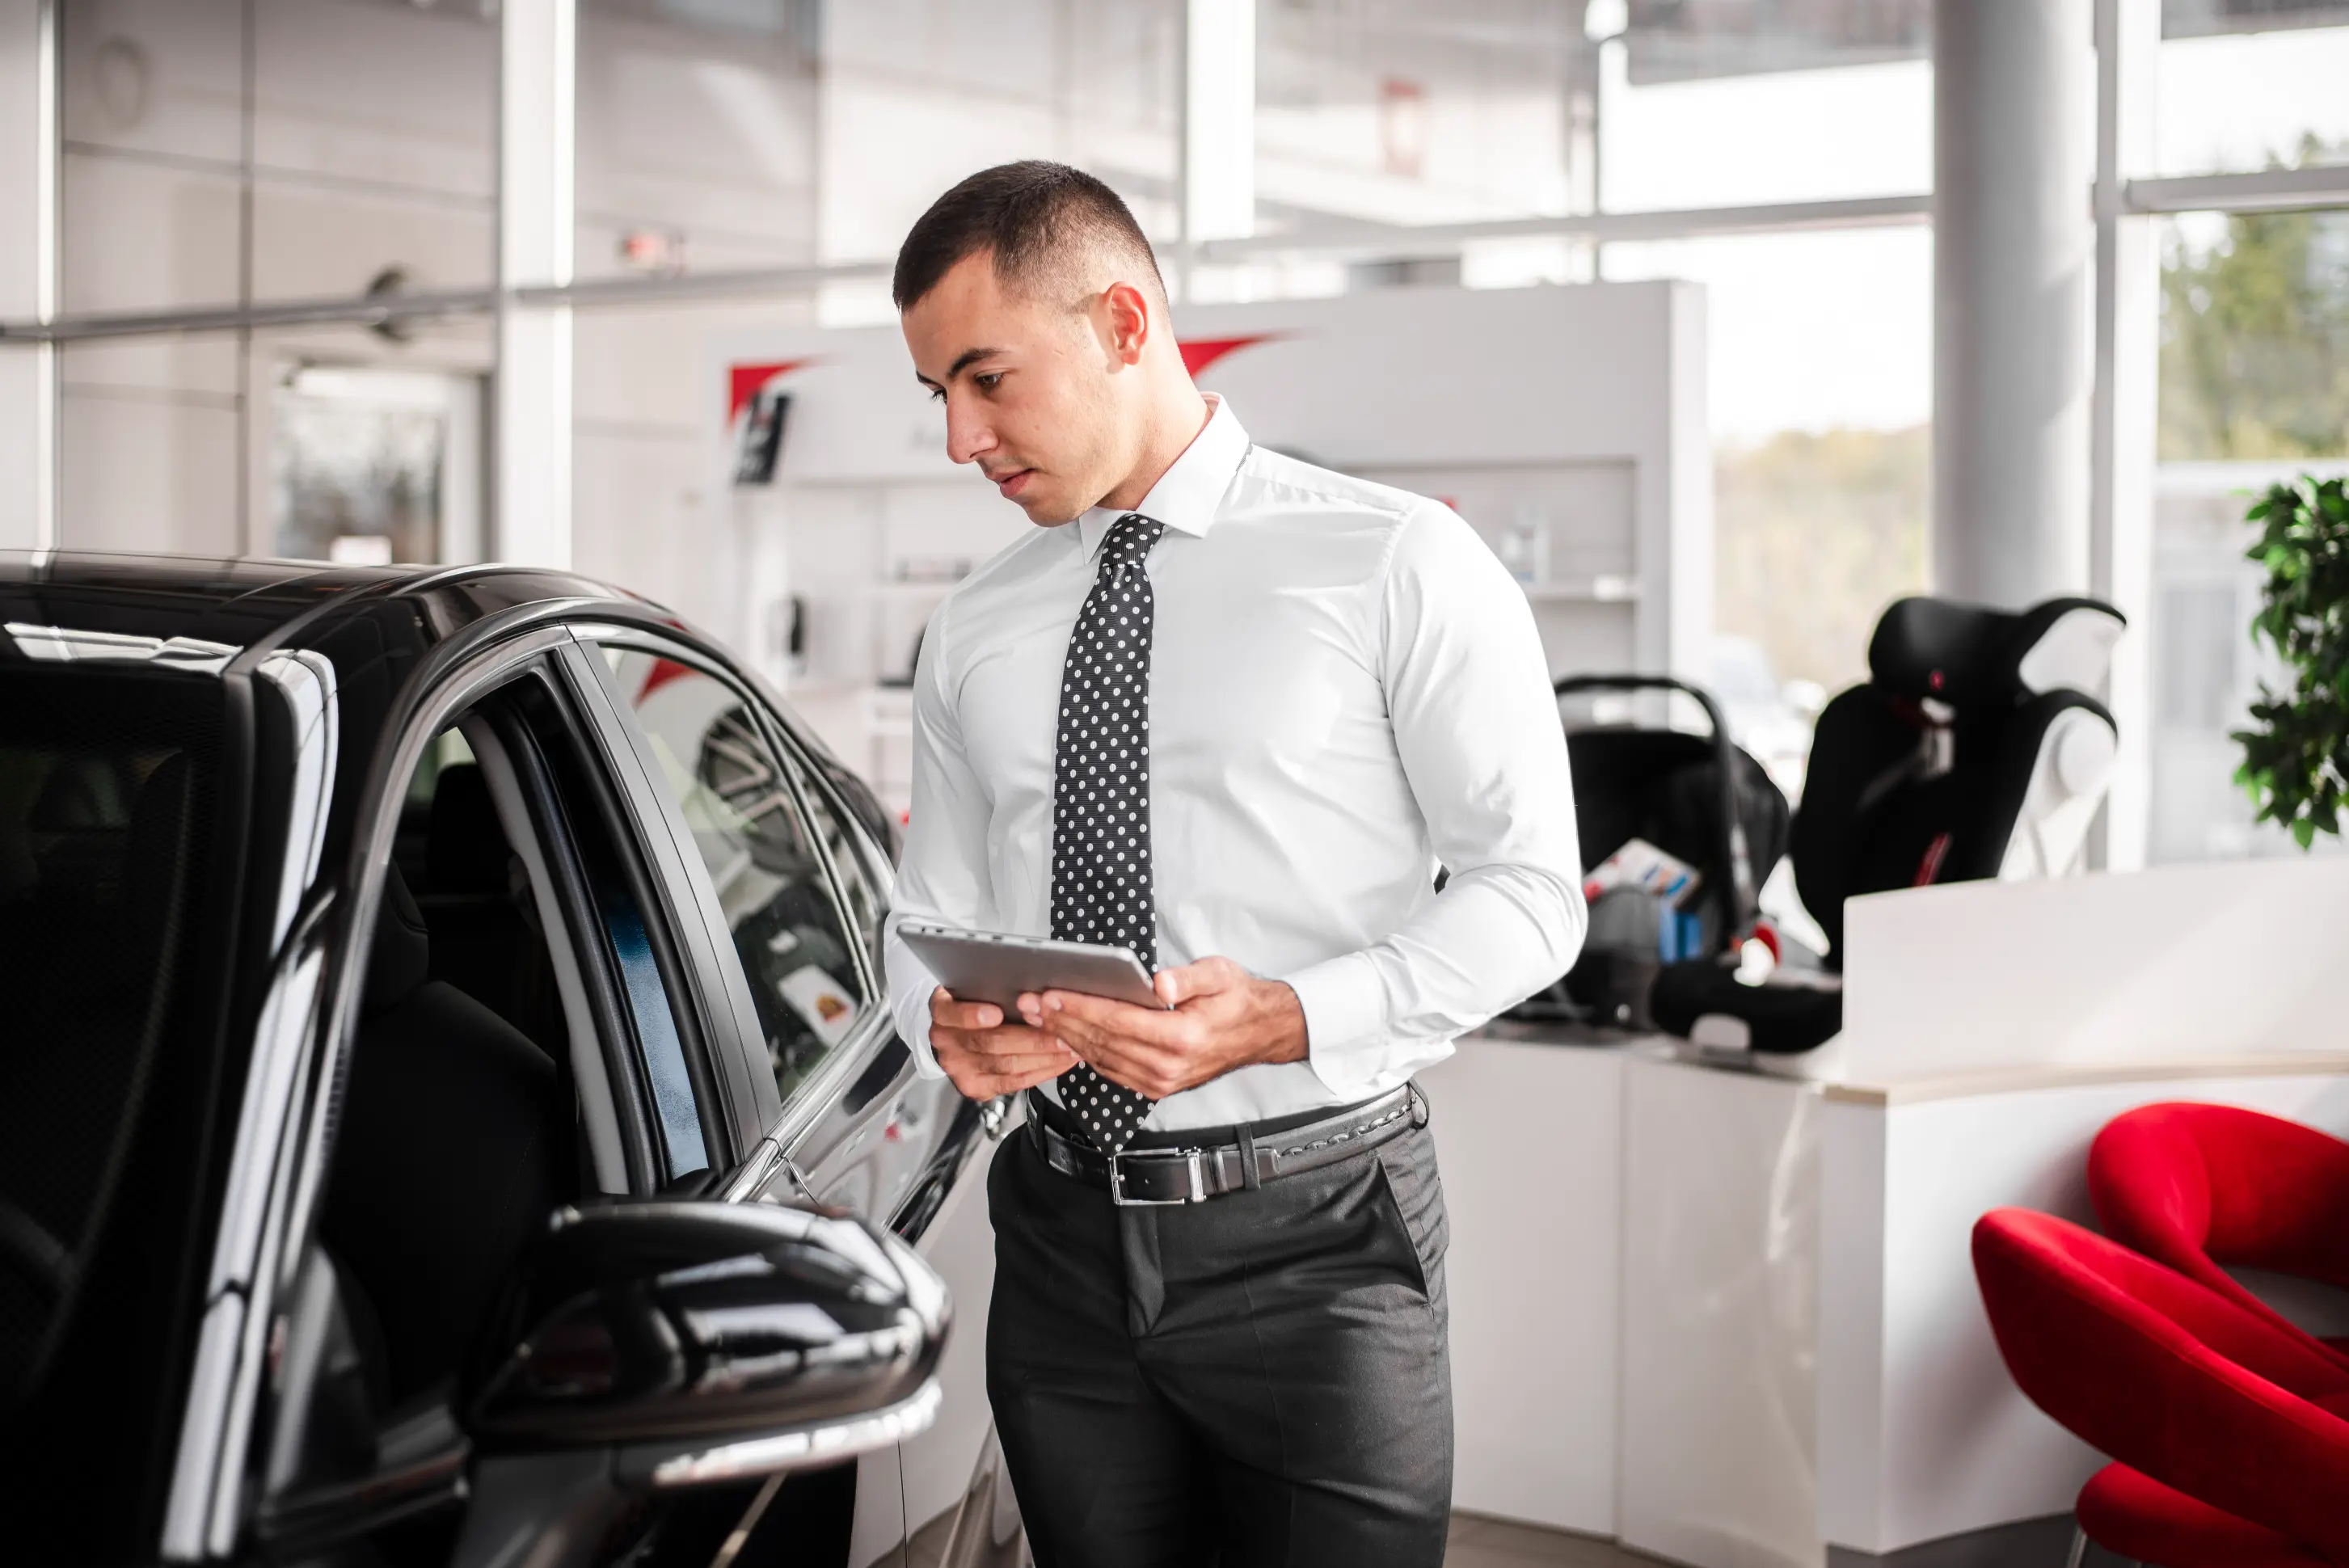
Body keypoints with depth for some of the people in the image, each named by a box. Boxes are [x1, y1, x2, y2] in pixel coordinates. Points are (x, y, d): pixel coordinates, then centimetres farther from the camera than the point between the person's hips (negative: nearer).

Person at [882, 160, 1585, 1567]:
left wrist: (1286, 1018, -20)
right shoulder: (975, 633, 10)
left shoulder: (1397, 566, -4)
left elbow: (1528, 893, -6)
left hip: (1313, 1238, -4)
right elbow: (934, 916, 15)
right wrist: (951, 1023, -9)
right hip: (1066, 1240, 4)